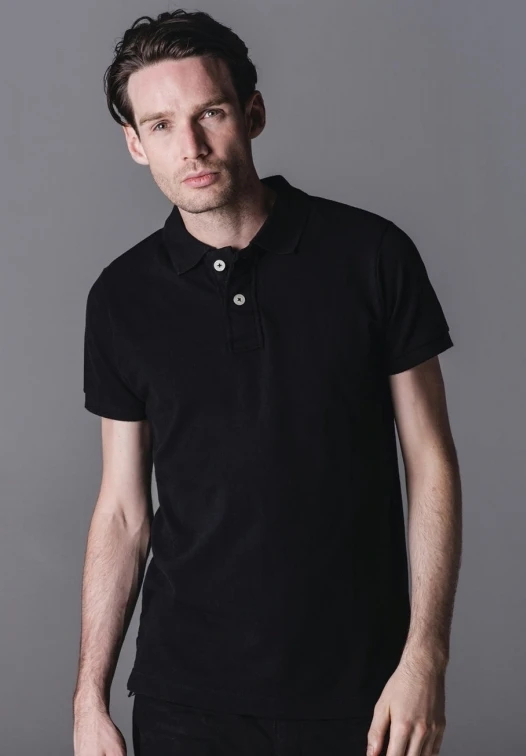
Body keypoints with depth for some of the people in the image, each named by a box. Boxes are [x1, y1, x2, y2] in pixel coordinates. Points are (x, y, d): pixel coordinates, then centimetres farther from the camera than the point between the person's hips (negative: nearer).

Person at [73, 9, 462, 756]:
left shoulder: (372, 254, -7)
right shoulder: (123, 296, -1)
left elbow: (430, 463, -3)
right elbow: (123, 510, 3)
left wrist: (425, 657, -9)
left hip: (357, 687, -1)